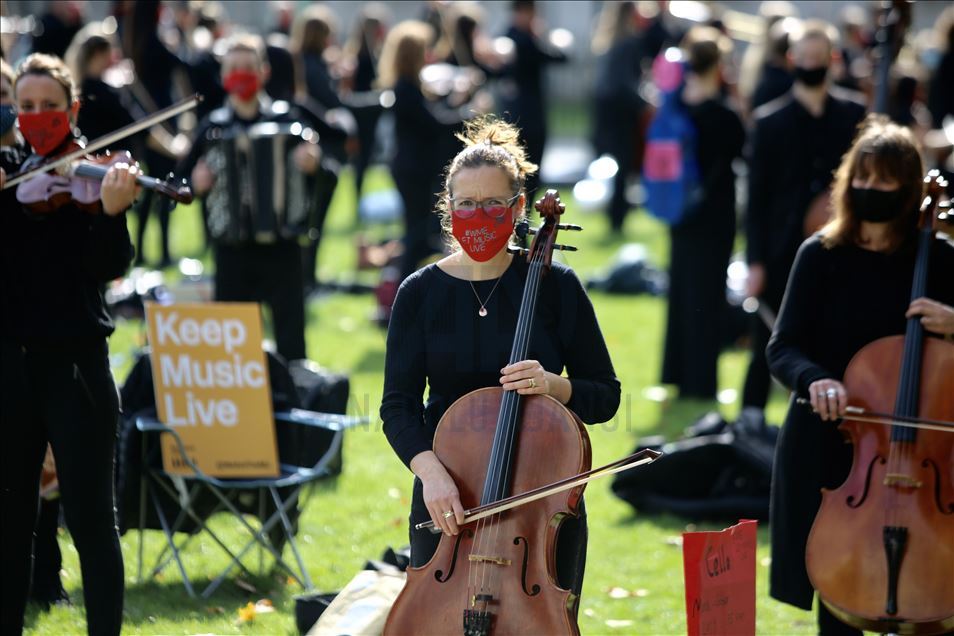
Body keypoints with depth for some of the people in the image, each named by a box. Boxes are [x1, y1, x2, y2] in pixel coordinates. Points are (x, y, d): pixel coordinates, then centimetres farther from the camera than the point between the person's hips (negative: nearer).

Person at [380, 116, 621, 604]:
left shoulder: (554, 286, -3)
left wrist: (553, 385, -20)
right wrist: (429, 470, -24)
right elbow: (398, 406, -6)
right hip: (447, 500, 1)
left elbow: (605, 395, 0)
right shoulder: (420, 294, 0)